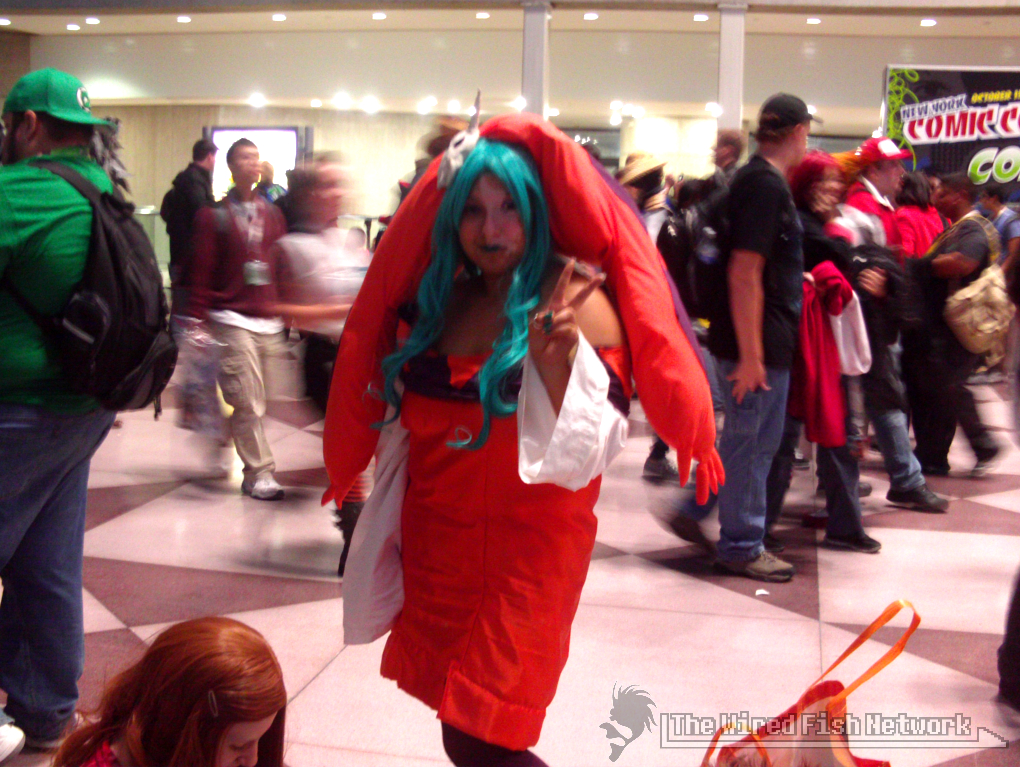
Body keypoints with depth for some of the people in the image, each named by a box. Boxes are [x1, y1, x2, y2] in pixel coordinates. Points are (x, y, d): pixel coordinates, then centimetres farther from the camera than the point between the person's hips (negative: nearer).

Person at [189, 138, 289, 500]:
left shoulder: (272, 214, 14)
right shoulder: (214, 216, 1)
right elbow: (202, 273, -1)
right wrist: (200, 318, -5)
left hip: (270, 322, 4)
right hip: (233, 319, -4)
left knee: (250, 403, 7)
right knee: (248, 403, -7)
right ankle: (259, 473, 0)